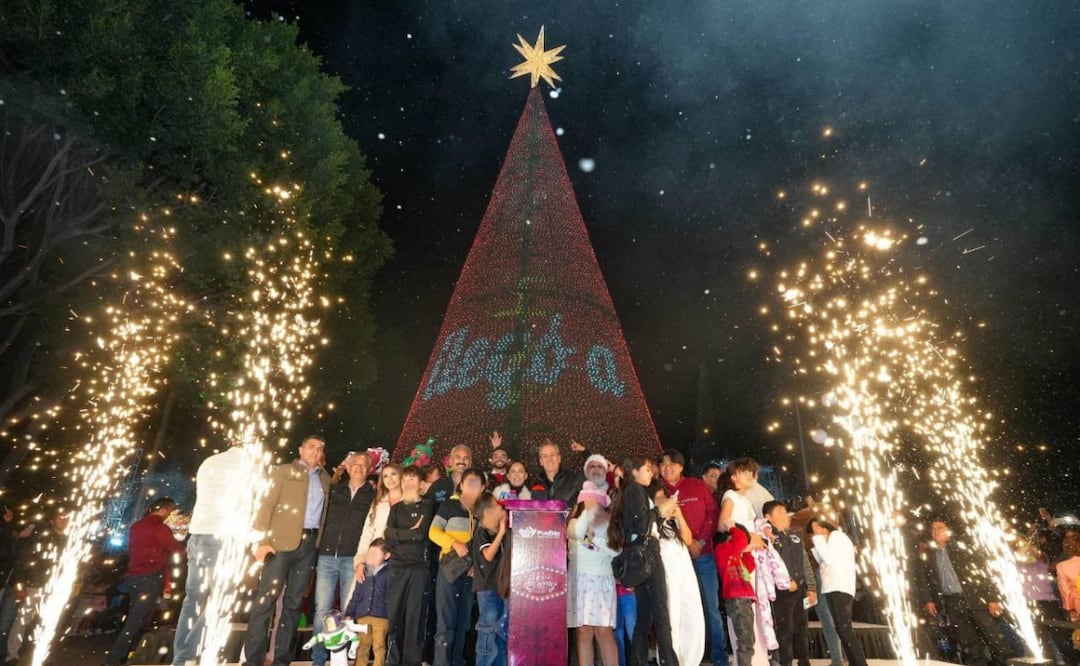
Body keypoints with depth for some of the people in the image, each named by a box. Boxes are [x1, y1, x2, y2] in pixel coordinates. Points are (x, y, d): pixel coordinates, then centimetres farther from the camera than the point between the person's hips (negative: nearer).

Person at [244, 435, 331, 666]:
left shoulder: (326, 479, 17)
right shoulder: (282, 471, 4)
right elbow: (265, 505, -4)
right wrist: (262, 541, -13)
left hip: (310, 544, 4)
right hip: (282, 542, -4)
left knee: (293, 602, 9)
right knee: (265, 600, -4)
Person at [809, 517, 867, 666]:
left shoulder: (836, 535, -5)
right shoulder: (830, 539, 22)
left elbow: (828, 559, -16)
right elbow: (823, 561, 16)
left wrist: (818, 538, -11)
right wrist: (817, 542, 7)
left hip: (841, 589, -10)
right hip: (832, 589, 10)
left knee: (845, 631, -13)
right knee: (841, 630, 9)